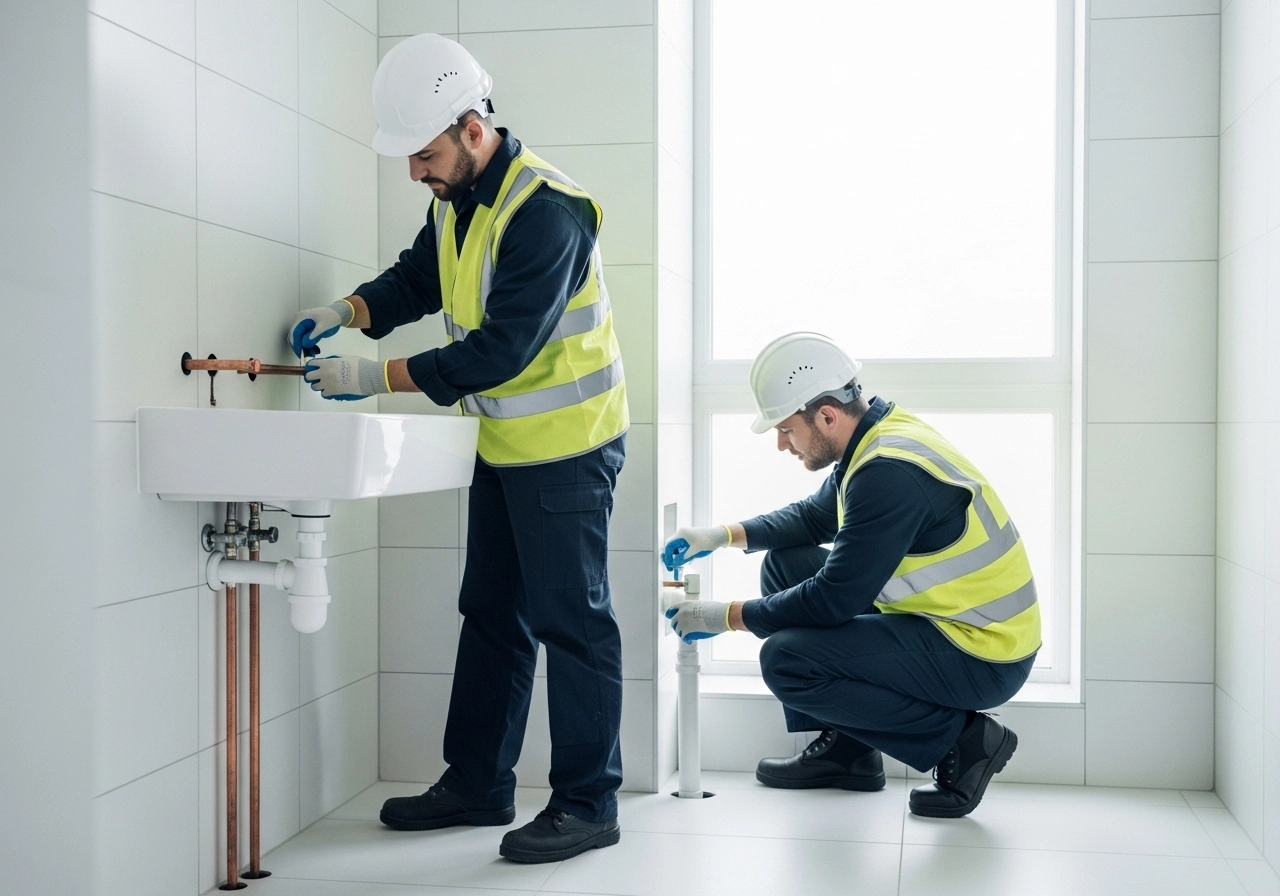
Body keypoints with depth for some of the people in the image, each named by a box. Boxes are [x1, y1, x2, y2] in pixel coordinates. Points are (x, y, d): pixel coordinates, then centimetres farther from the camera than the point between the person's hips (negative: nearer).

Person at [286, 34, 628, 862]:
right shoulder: (457, 198, 5)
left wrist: (380, 378, -25)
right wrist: (348, 312, -5)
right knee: (491, 616, 15)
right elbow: (417, 278, 15)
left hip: (569, 445, -9)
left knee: (571, 622, -2)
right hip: (506, 443, 10)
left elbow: (503, 349, -27)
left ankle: (588, 804, 9)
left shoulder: (544, 211, -24)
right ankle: (477, 785, 28)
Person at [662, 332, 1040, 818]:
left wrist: (727, 616, -12)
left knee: (786, 660, -21)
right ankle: (845, 749, 17)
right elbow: (815, 516, 21)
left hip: (982, 656, -10)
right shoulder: (876, 436, 4)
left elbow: (835, 599, -23)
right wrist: (724, 535, 10)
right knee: (786, 567, 12)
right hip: (937, 616, 10)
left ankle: (961, 738, -7)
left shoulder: (889, 472, -26)